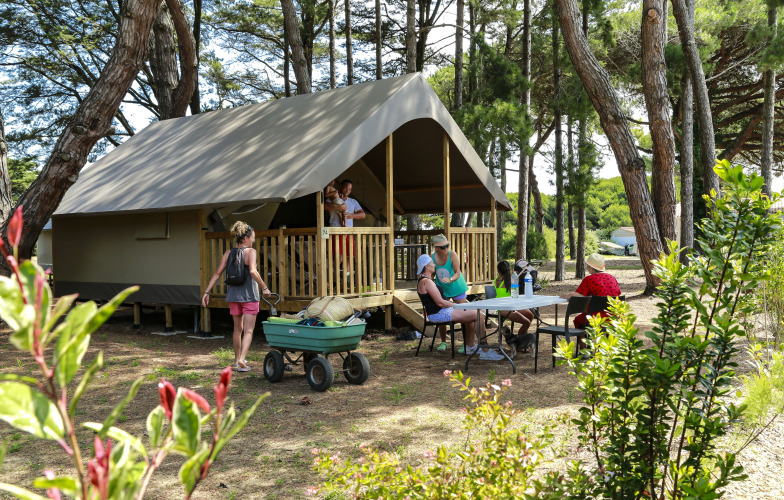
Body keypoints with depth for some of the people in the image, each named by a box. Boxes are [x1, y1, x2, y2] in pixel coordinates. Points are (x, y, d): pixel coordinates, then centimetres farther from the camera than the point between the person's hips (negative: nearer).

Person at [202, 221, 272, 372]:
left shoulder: (228, 253, 5)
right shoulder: (250, 251, -10)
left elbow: (217, 273, 3)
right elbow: (252, 271, -25)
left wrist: (207, 292, 5)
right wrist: (264, 287, -18)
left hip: (234, 295, 5)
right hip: (249, 295, -5)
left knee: (238, 329, 19)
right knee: (248, 330, -1)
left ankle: (237, 360, 28)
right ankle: (241, 360, -17)